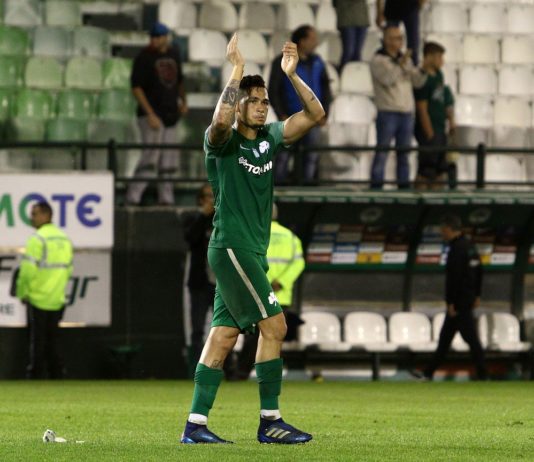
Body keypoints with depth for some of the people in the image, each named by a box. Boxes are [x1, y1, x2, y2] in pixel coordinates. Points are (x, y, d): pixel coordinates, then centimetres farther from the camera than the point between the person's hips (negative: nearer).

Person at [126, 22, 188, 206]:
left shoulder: (174, 54, 11)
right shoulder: (144, 57, -9)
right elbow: (136, 87, -13)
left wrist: (183, 101, 12)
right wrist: (150, 114, -20)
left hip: (170, 115, 7)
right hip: (151, 116, -7)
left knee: (168, 161, 9)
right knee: (151, 156, -18)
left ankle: (166, 199, 18)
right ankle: (132, 198, -19)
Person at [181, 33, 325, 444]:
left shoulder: (270, 138, 12)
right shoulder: (223, 141, -8)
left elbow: (315, 115, 9)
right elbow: (220, 120, -32)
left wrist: (292, 75, -2)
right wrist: (238, 70, -28)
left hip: (252, 252, 8)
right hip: (231, 247, -8)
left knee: (223, 335, 5)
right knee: (273, 324, -11)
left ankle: (196, 424, 5)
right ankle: (270, 421, -8)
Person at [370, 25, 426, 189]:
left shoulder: (405, 59, 16)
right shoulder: (378, 60, -3)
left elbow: (417, 82, 10)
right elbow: (387, 79, -20)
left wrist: (423, 71, -10)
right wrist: (400, 65, -33)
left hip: (407, 113, 6)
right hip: (387, 113, -6)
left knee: (404, 154, 7)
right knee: (382, 153, -8)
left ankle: (404, 187, 9)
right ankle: (376, 188, -8)